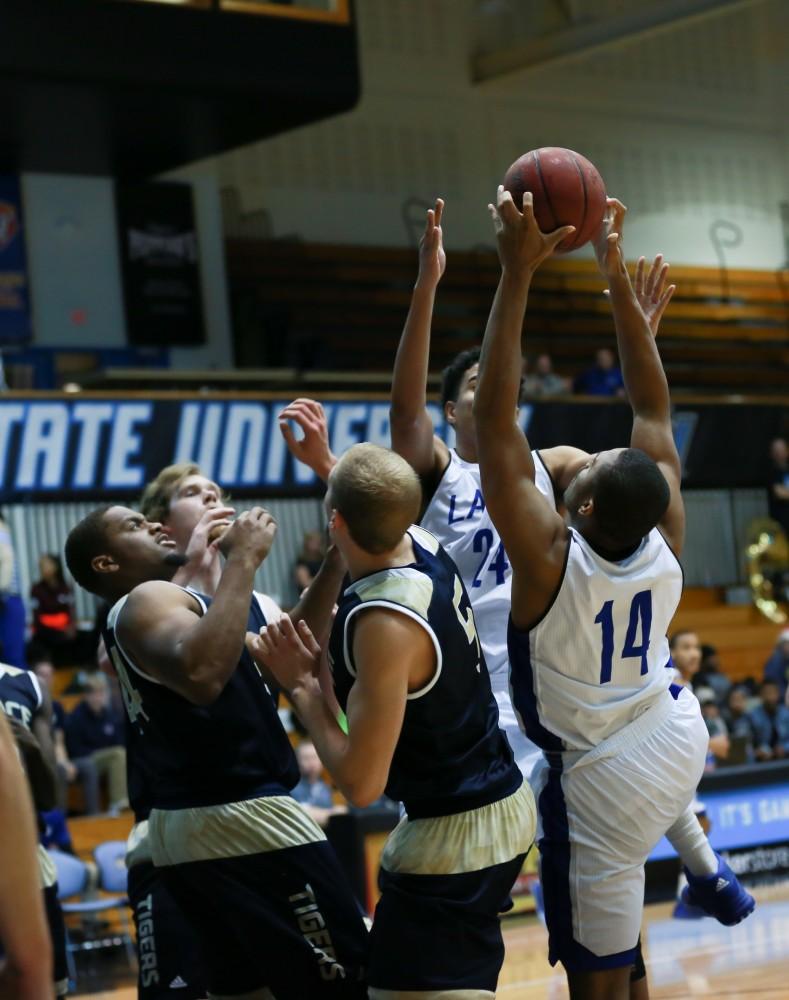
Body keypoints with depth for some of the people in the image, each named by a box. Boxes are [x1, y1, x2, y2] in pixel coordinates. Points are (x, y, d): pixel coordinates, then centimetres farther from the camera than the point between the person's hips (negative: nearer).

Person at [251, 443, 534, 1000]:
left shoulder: (386, 624, -30)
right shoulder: (424, 546, -5)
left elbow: (362, 783, -25)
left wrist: (303, 686, -15)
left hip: (455, 834, -10)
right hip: (499, 801, 10)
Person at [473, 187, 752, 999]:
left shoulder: (549, 559, -27)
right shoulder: (665, 543, -14)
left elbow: (494, 416, -31)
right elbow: (653, 406, -5)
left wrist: (517, 271, -33)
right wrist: (615, 275, -6)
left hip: (604, 781, -6)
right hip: (679, 738, 6)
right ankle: (705, 868, 40)